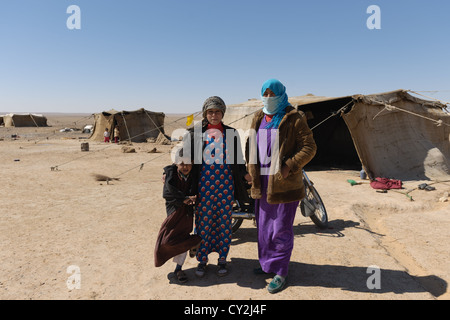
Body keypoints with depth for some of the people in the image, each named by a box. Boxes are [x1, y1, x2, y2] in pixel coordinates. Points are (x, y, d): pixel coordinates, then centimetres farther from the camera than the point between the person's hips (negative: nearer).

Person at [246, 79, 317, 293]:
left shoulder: (294, 119, -7)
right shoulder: (258, 119, 12)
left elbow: (309, 147, -10)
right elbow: (251, 145, 19)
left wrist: (289, 167, -19)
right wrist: (252, 169, 7)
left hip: (283, 183, -6)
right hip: (262, 183, 6)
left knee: (281, 229, 3)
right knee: (263, 225, 17)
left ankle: (281, 272, 17)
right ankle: (266, 262, 35)